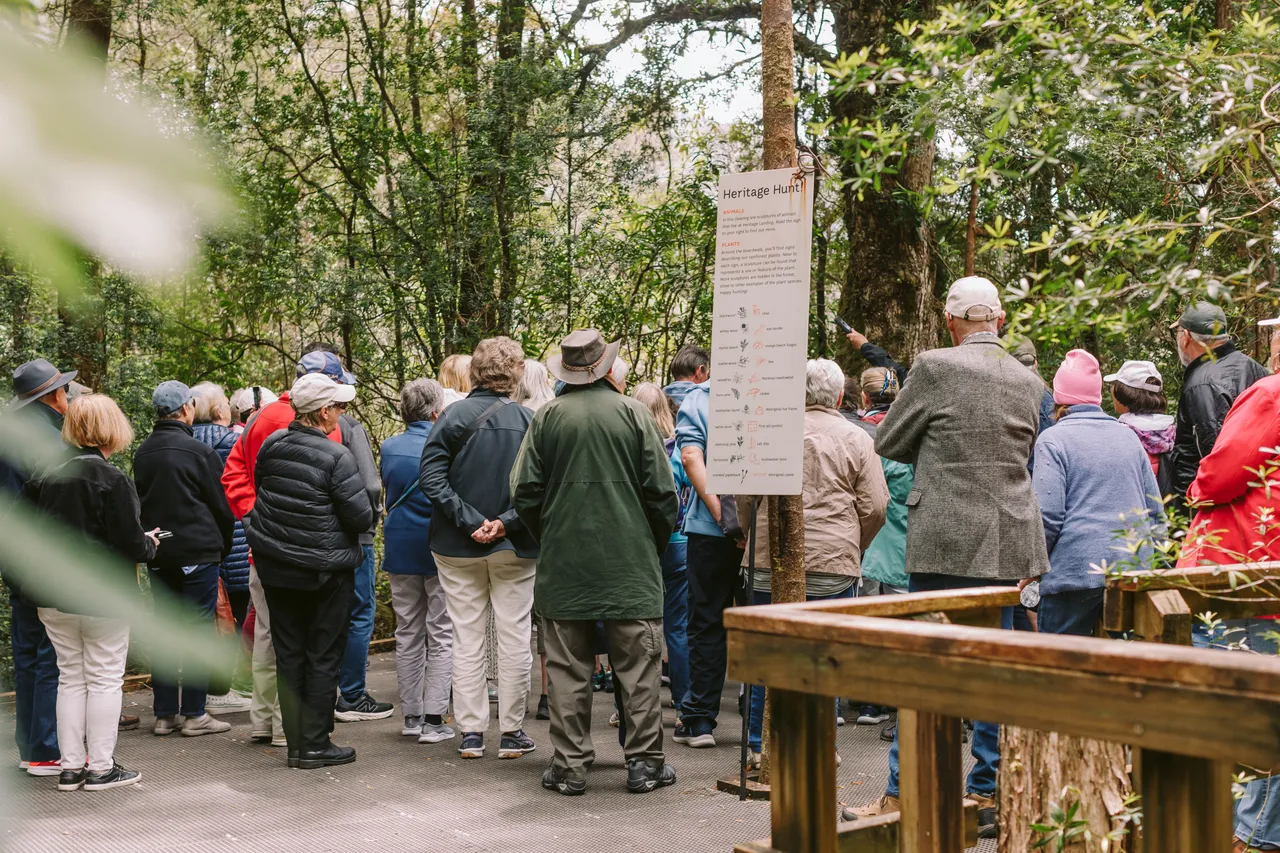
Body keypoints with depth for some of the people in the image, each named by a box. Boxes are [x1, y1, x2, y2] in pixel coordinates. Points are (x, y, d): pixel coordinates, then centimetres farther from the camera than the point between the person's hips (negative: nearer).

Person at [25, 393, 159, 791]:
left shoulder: (47, 476, 0)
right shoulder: (112, 480, -16)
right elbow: (131, 545, -17)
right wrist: (150, 544, 4)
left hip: (54, 597, 5)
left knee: (70, 678, 14)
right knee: (105, 679, 5)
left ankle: (71, 766, 17)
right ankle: (101, 768, 9)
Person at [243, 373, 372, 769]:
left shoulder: (272, 444, 0)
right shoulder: (336, 456, -17)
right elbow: (361, 515, -16)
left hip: (276, 566, 5)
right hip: (325, 570, -5)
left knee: (289, 654, 11)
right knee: (324, 657, 5)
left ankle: (295, 743, 15)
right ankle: (315, 746, 8)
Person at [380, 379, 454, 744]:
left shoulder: (389, 448, 2)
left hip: (400, 550, 5)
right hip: (439, 549, -4)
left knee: (408, 634, 12)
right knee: (441, 636, 0)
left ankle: (411, 715, 15)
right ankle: (433, 719, -3)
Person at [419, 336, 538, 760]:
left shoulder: (454, 416, -6)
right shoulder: (528, 420, -5)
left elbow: (430, 475, -12)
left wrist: (470, 521, -14)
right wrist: (506, 522, -14)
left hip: (459, 548, 1)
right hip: (514, 548, 0)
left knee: (467, 639, 8)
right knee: (514, 637, 8)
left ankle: (471, 732, 11)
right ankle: (512, 732, 13)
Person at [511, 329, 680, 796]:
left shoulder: (547, 416, -1)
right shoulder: (633, 412, -3)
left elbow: (524, 491, 0)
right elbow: (662, 489, -2)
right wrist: (657, 542, 12)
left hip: (565, 563, 1)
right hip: (630, 561, -1)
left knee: (568, 668, 7)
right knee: (638, 663, 6)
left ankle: (569, 765, 10)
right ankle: (644, 761, 10)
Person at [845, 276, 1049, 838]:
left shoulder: (934, 368, -9)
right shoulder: (1029, 382, 7)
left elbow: (888, 442, 2)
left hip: (946, 540, -5)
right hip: (1010, 542, 5)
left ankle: (902, 797, 5)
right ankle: (988, 797, 16)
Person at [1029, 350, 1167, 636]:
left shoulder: (1053, 439, -4)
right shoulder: (1128, 436, 15)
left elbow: (1048, 518, -12)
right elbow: (1156, 512, 16)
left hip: (1076, 572, -6)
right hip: (1135, 572, 6)